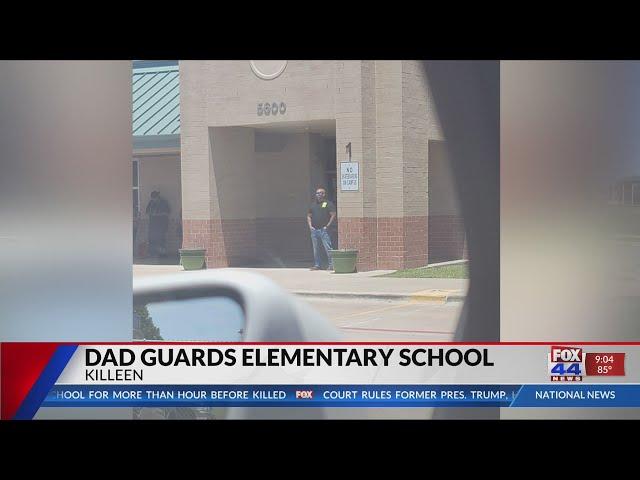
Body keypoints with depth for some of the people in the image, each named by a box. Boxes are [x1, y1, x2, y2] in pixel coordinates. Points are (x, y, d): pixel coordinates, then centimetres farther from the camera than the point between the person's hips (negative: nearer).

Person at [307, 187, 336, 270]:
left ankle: (331, 264, -9)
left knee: (328, 248, -10)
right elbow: (309, 216, 22)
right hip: (314, 230, 6)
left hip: (323, 230, -6)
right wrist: (310, 226, 8)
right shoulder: (313, 204, 16)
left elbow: (333, 215, -4)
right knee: (315, 249, 8)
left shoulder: (328, 203, 0)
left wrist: (327, 226, -9)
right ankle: (317, 265, 14)